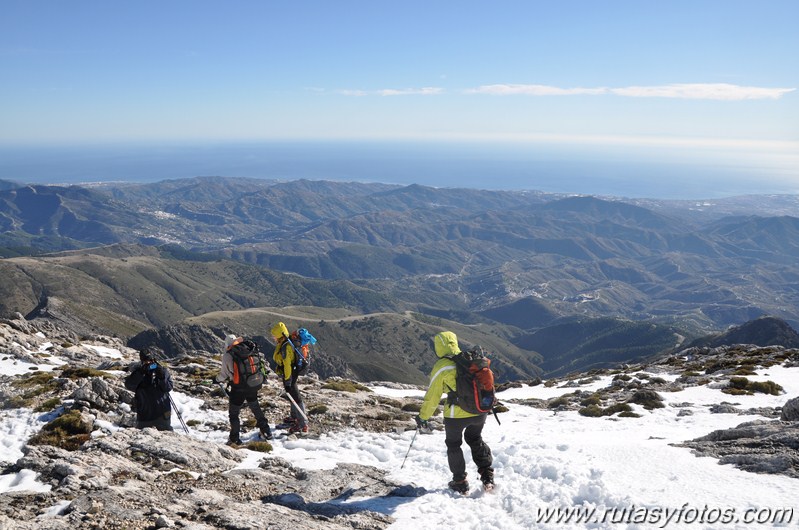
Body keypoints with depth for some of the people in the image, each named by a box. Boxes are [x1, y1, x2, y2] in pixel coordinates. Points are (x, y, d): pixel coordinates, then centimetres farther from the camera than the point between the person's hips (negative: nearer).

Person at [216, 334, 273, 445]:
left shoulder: (228, 355, -12)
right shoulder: (249, 348, 0)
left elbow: (224, 373, -2)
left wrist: (218, 379, 19)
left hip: (239, 388, -5)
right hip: (254, 385, 5)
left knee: (234, 413, 13)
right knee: (256, 408, 26)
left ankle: (234, 439, 17)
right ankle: (266, 431, 33)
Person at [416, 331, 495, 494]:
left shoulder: (441, 367, -12)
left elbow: (432, 396, -8)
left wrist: (422, 417, 4)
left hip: (456, 414, -5)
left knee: (453, 444, 19)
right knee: (475, 439, 29)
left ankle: (460, 483, 25)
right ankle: (487, 476, 28)